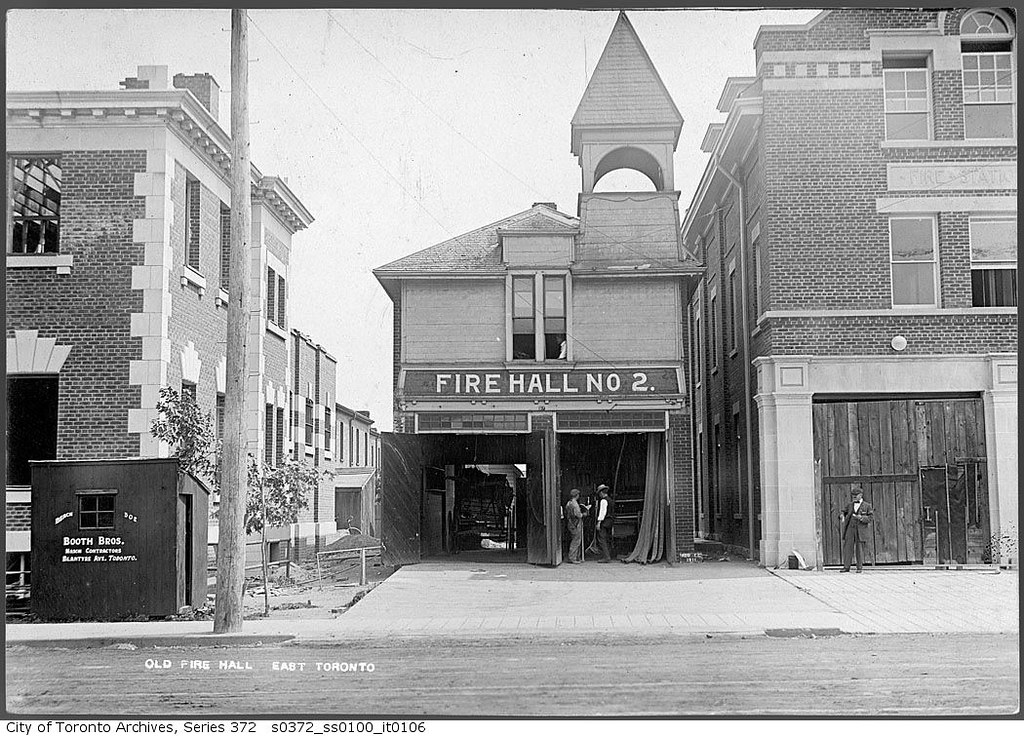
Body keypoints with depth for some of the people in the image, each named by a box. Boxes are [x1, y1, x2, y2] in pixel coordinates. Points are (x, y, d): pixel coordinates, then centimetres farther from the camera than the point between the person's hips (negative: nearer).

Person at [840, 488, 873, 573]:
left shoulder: (867, 506, 4)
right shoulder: (850, 505, 14)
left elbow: (870, 518, -1)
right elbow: (844, 512, 21)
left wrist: (861, 518, -18)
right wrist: (842, 515, -3)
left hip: (861, 530, -3)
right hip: (850, 528, 3)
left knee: (859, 549, -1)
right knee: (847, 547, -2)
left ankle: (859, 567, 8)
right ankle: (846, 567, 0)